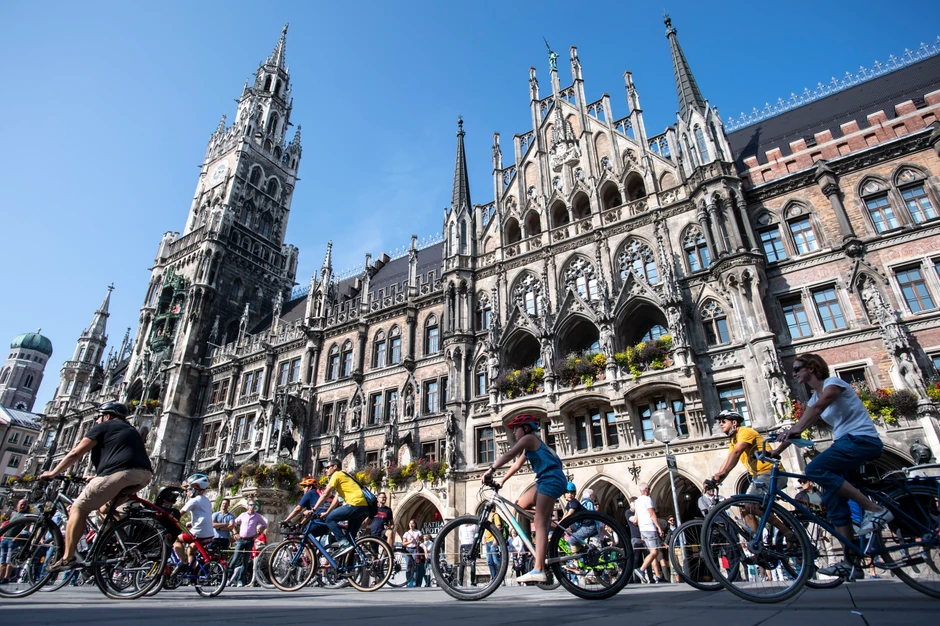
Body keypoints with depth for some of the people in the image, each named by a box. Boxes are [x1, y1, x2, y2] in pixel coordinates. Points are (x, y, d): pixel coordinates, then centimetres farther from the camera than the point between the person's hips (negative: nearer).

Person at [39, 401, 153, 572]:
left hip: (121, 472, -7)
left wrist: (53, 473, 24)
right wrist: (97, 478, 46)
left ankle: (68, 558, 1)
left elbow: (76, 453, 13)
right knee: (105, 507, 27)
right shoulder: (131, 430, 35)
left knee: (79, 508, 7)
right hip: (144, 474, 7)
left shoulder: (103, 427, 14)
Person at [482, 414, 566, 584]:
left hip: (551, 480, -10)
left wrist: (491, 469, -23)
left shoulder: (528, 438, -5)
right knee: (520, 505, 13)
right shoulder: (529, 446, 25)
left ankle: (538, 570, -21)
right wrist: (501, 481, 23)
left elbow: (509, 454, -18)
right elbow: (517, 465, 27)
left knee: (540, 524, -15)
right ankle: (534, 547, 13)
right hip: (548, 481, 10)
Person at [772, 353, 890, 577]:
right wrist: (776, 452, 7)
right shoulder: (814, 397, 16)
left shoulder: (833, 382, -9)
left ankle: (875, 510, -17)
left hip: (862, 439, -9)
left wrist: (796, 430, -43)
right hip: (846, 443, 9)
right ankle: (850, 562, 4)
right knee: (832, 498, 0)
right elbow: (800, 426, 14)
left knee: (814, 469, -26)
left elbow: (819, 405, -29)